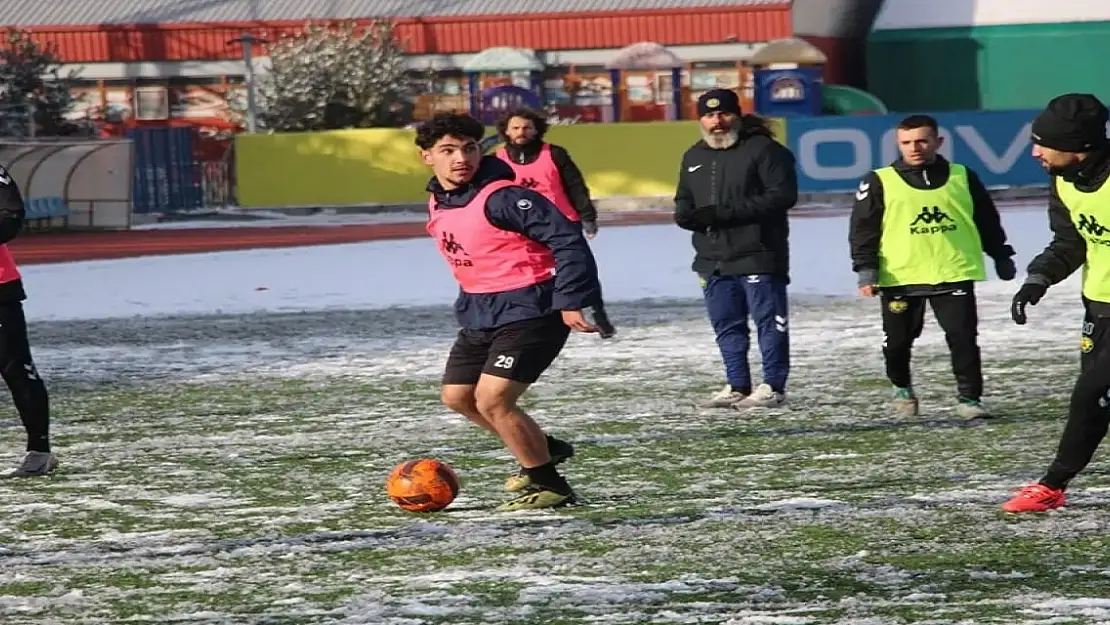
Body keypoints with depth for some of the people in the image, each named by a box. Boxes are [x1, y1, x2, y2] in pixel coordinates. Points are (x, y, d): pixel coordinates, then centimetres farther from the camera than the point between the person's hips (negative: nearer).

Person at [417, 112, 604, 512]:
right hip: (479, 314, 10)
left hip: (528, 310, -10)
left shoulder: (501, 198, -22)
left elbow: (567, 240, -24)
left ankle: (550, 486, -1)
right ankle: (542, 449, 34)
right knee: (457, 396, 16)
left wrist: (571, 301, -27)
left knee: (491, 399, -17)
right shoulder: (437, 203, 4)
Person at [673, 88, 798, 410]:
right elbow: (684, 201, 27)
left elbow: (783, 194, -14)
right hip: (713, 259, 7)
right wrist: (685, 215, -1)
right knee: (726, 325, 10)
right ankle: (737, 387, 17)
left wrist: (727, 213, -19)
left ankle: (773, 387, 1)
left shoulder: (762, 149, -6)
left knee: (768, 321, -4)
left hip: (758, 255, -7)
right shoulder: (694, 157, 17)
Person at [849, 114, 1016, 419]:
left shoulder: (963, 178, 8)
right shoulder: (880, 183, 1)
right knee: (898, 340, 7)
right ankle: (902, 389, 32)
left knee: (963, 336, -8)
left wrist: (1001, 256, 21)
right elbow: (863, 229, 0)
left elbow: (987, 221, 18)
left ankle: (969, 397, 2)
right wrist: (866, 270, -8)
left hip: (954, 274, 1)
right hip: (900, 277, -1)